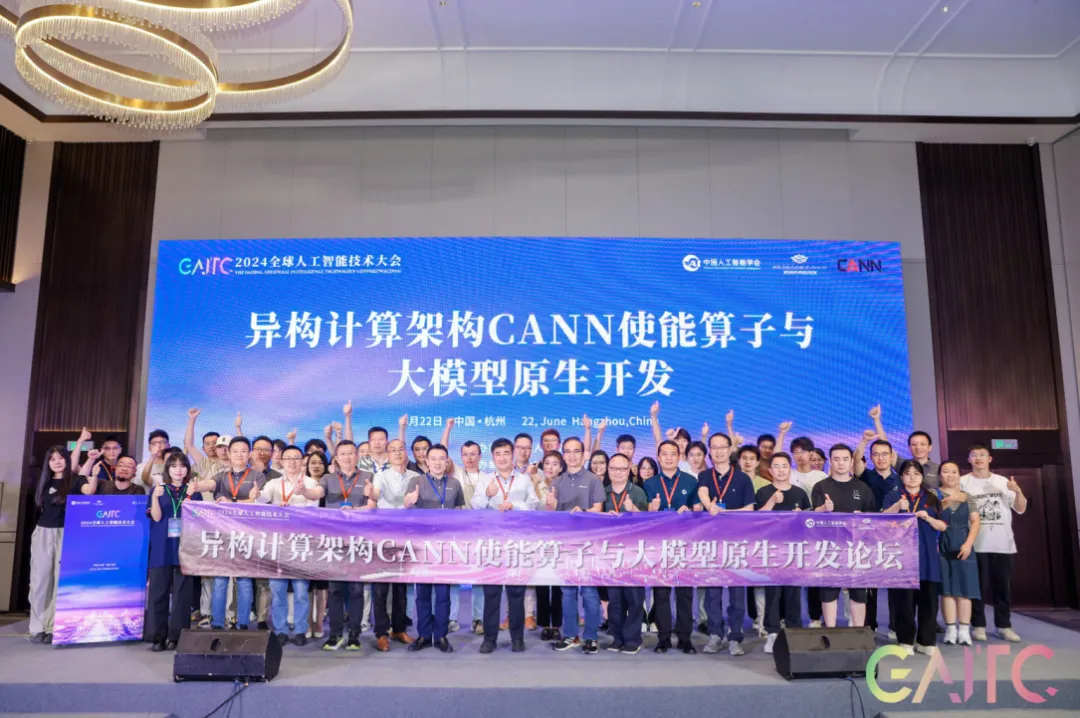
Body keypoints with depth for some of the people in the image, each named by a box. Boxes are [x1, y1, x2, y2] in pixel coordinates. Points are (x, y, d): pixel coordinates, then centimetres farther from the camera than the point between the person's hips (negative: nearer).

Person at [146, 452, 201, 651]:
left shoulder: (194, 492, 7)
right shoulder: (158, 490, 7)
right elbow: (156, 517, -5)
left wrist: (189, 496, -18)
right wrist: (155, 497, -21)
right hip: (161, 549, 0)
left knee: (182, 594, 0)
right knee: (159, 593, 1)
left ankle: (177, 636, 5)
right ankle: (157, 636, 7)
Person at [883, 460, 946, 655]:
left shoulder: (932, 497, 11)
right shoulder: (893, 496, 3)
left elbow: (943, 526, 8)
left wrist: (928, 517, -11)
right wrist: (897, 506, -28)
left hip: (927, 555, 3)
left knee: (927, 598, 3)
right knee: (904, 598, -4)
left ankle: (926, 641, 14)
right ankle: (906, 640, 6)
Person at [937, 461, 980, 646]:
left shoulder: (967, 497, 13)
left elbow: (975, 521, 5)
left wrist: (968, 543, -7)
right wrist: (947, 501, -24)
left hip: (963, 546, 2)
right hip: (942, 547, -2)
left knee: (965, 587, -2)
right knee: (947, 588, -1)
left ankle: (964, 630, 3)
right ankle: (951, 629, 4)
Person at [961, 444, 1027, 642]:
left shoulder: (1003, 482, 9)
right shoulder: (963, 482, 1)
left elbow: (1021, 509, 8)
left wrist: (1018, 491, -9)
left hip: (1003, 543, 3)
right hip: (976, 544, -3)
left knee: (1003, 586, 8)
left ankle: (1004, 625, 18)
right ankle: (978, 625, 9)